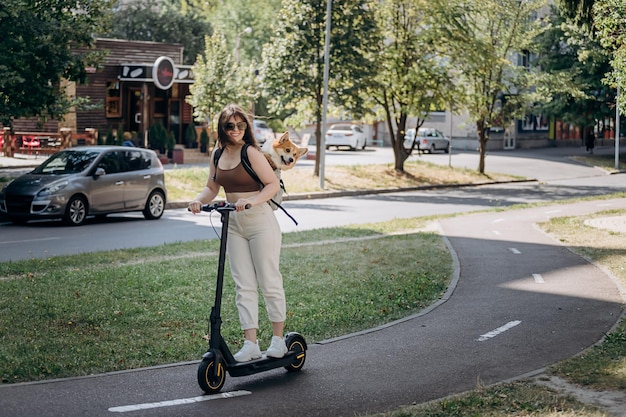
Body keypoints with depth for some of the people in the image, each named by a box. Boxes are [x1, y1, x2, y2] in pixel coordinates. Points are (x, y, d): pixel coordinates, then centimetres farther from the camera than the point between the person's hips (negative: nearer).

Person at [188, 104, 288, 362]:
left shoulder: (251, 152, -12)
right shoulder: (217, 155, 8)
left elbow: (273, 184, -16)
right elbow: (212, 187, 15)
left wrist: (252, 200, -30)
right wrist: (199, 200, -5)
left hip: (260, 222, -7)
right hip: (234, 225, 7)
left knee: (269, 282, 1)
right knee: (243, 286, 4)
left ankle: (278, 339, 13)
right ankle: (250, 344, 6)